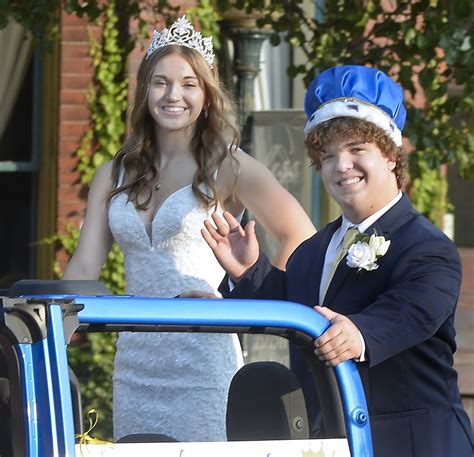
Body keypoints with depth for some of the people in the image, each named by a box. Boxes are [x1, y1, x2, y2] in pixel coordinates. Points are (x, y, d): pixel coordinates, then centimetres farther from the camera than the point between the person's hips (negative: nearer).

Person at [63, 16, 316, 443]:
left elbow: (299, 236, 0)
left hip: (203, 363, -4)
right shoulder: (115, 176, 10)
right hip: (135, 365, 4)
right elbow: (84, 269, 6)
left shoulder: (227, 168, -2)